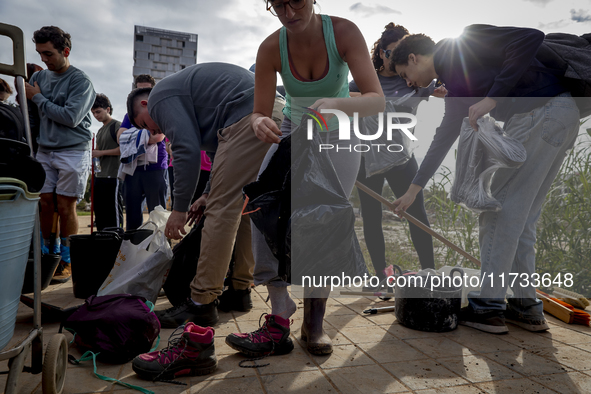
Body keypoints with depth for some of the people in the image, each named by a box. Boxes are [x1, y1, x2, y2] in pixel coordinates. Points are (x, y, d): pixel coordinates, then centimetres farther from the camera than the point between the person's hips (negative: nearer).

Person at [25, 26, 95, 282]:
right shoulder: (38, 77, 13)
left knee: (66, 207, -3)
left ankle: (67, 261, 8)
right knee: (44, 204, 5)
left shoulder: (80, 81, -5)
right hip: (44, 151, 5)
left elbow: (71, 117, -15)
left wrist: (38, 98, -6)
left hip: (73, 152, -5)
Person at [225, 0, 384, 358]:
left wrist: (336, 104, -49)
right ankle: (279, 323, -21)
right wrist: (260, 123, -39)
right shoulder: (271, 47, -16)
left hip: (338, 135, -1)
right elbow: (260, 112, -13)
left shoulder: (343, 32, -21)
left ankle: (315, 322, 0)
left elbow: (377, 100, -28)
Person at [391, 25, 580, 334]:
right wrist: (414, 188, 22)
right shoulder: (455, 82, 21)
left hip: (545, 112, -9)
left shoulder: (462, 44, -3)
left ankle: (488, 306, 3)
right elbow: (443, 139, 21)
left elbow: (531, 38, -13)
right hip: (557, 119, 9)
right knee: (520, 217, 11)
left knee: (497, 209, -4)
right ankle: (526, 307, 18)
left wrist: (492, 98, -16)